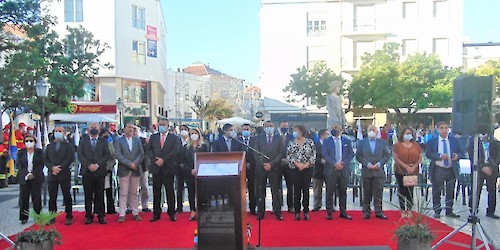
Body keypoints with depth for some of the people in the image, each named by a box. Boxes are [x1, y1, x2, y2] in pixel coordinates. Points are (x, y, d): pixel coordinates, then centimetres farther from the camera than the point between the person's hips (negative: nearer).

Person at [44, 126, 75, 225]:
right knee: (52, 197, 6)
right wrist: (52, 168, -10)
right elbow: (45, 159, 7)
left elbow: (70, 159, -6)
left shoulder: (68, 145, 5)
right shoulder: (49, 146, 16)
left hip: (64, 174, -3)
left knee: (67, 197, 0)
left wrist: (60, 168, -15)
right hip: (52, 175, 3)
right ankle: (52, 217, 14)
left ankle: (69, 217, 6)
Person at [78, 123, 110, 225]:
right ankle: (89, 216, 11)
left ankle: (101, 216, 8)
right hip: (87, 171, 0)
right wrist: (89, 165, -11)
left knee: (100, 195, 2)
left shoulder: (103, 141, 11)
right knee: (88, 195, 3)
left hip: (100, 171, 0)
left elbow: (107, 155, 2)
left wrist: (97, 165, -11)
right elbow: (80, 155, 1)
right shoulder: (83, 140, 10)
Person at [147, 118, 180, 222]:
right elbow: (149, 150, 5)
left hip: (168, 168, -2)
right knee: (156, 192, 6)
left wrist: (163, 160, -16)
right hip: (156, 168, 2)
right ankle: (156, 213, 15)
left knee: (170, 192, 3)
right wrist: (155, 159, -12)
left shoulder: (174, 138, 4)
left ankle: (171, 213, 13)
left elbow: (175, 151, -8)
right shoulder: (153, 137, 13)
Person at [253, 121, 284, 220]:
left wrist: (271, 164, -10)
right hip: (261, 168, 1)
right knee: (260, 191, 3)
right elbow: (256, 154, 3)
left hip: (274, 168, -1)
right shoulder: (259, 138, 8)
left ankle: (277, 212, 8)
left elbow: (280, 154, 1)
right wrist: (263, 164, -9)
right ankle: (261, 212, 11)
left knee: (275, 191, 0)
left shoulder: (278, 138, 7)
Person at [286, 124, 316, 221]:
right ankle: (297, 212, 9)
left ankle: (306, 211, 11)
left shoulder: (310, 142, 1)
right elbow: (288, 156, 0)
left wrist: (306, 164, -12)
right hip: (295, 169, 1)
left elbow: (313, 155, -1)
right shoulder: (291, 143, 4)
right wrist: (297, 163, -11)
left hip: (307, 169, -1)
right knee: (297, 190, 2)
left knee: (306, 190, 2)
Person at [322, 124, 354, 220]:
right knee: (330, 192, 1)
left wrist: (343, 163, -10)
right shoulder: (326, 141, 5)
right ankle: (329, 212, 9)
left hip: (344, 170, 2)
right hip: (331, 170, -2)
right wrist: (335, 164, -16)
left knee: (343, 192, 9)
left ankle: (343, 212, 18)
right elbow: (325, 155, -4)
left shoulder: (347, 141, 10)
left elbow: (351, 154, 5)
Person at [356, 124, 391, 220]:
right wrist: (367, 164, -12)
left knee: (378, 193, 1)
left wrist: (379, 163, -9)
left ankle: (378, 212, 10)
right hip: (366, 171, 0)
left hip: (379, 171, 0)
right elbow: (358, 156, 0)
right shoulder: (362, 142, 5)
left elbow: (387, 155, 5)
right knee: (367, 193, 5)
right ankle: (366, 212, 13)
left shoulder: (382, 142, 8)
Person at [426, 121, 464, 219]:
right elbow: (428, 154, -6)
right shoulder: (432, 141, 2)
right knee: (436, 192, 3)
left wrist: (457, 155, -12)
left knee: (450, 192, 9)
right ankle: (437, 211, 14)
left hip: (452, 170, 2)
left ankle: (449, 211, 20)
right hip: (438, 170, -2)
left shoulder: (455, 140, 10)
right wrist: (440, 156, -20)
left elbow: (461, 152, 11)